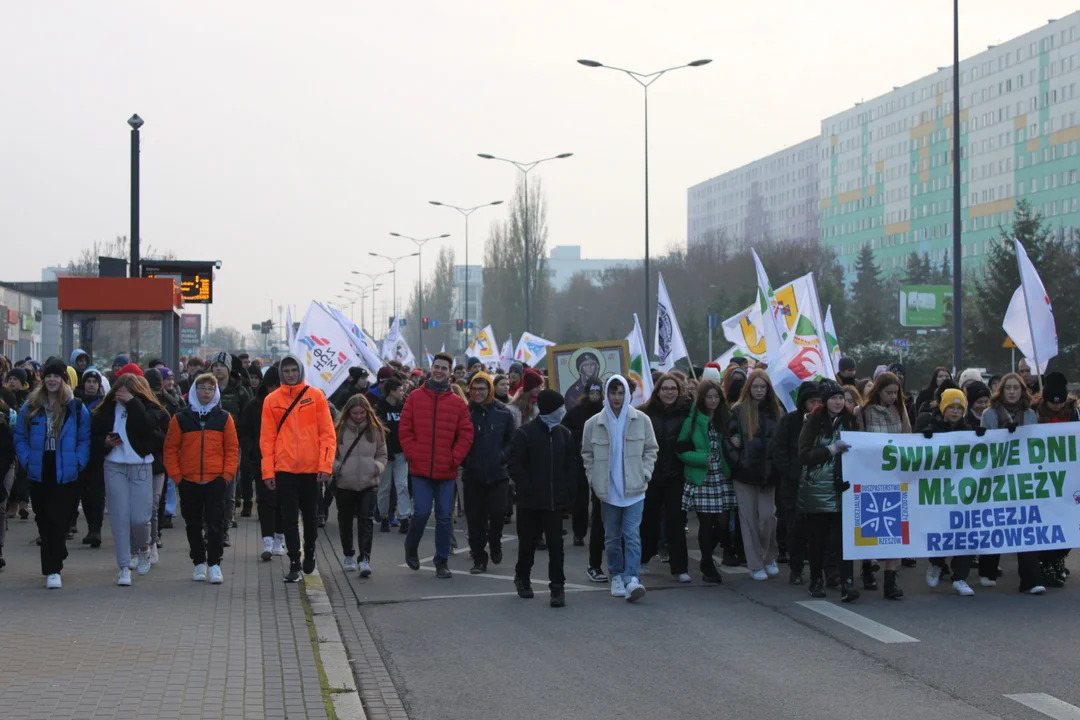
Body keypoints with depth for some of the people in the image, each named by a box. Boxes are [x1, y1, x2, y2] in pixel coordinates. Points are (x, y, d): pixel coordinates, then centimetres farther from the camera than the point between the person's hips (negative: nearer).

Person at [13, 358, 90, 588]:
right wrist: (27, 460, -3)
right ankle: (57, 559, 29)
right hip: (39, 474, 3)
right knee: (43, 520, 11)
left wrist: (77, 463, -8)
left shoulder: (76, 408, 1)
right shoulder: (31, 407, 6)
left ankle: (52, 569, -7)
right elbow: (20, 437, 10)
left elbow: (85, 440, 3)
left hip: (65, 475, -3)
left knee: (57, 521, -8)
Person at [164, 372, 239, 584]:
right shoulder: (180, 419, 4)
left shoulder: (224, 418, 5)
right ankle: (199, 563, 19)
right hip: (188, 482, 1)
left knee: (215, 524, -5)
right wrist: (176, 476, -3)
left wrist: (227, 475, -5)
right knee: (193, 525, 9)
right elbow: (170, 449, 4)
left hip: (215, 481, -1)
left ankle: (214, 564, -2)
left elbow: (232, 448, 4)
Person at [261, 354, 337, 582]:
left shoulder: (316, 396, 0)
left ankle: (309, 553, 34)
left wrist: (326, 465, -10)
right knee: (289, 519, 0)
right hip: (284, 469, 0)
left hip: (312, 469, 0)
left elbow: (327, 433, -2)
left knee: (310, 516, 12)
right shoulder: (272, 400, 2)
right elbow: (267, 438, 2)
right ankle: (294, 564, 4)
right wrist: (268, 471, -4)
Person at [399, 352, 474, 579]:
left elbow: (465, 434, 4)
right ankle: (411, 547, 20)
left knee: (444, 517, 5)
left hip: (447, 471, 1)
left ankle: (442, 562, 14)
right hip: (420, 469, -1)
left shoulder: (458, 403, 4)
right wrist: (412, 455, -6)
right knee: (421, 512, -8)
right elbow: (404, 430, 2)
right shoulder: (415, 397, 3)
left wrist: (454, 458, -5)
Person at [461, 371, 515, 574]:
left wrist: (501, 457, -6)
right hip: (472, 475, 1)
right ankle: (479, 558, 15)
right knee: (475, 517, 3)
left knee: (497, 512, -10)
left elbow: (512, 441, 6)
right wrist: (463, 460, -5)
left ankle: (495, 542, 21)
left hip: (497, 474, 0)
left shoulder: (503, 413, -1)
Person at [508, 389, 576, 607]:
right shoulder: (524, 433, -7)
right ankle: (522, 578, 29)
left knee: (556, 545, -2)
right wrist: (527, 487, -13)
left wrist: (569, 489, 3)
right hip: (530, 501, -3)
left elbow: (571, 464, 15)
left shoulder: (564, 434, 7)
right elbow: (514, 464, -8)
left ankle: (557, 586, 2)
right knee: (528, 542, 9)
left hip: (556, 500, 3)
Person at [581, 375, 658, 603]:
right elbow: (587, 454, 10)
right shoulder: (593, 424, 0)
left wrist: (644, 474, -1)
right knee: (612, 537, 9)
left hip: (634, 489, -1)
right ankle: (617, 576, 21)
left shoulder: (641, 420, 0)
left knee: (632, 534, -11)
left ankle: (632, 578, -16)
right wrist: (594, 479, 3)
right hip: (608, 490, 1)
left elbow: (651, 449, 9)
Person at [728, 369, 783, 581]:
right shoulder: (738, 411, 1)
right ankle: (755, 565, 9)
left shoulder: (776, 411, 6)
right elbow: (730, 435, 4)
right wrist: (733, 441, -16)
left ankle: (769, 559, 18)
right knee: (749, 519, 2)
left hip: (767, 473, 1)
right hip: (745, 471, -1)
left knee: (768, 517, -2)